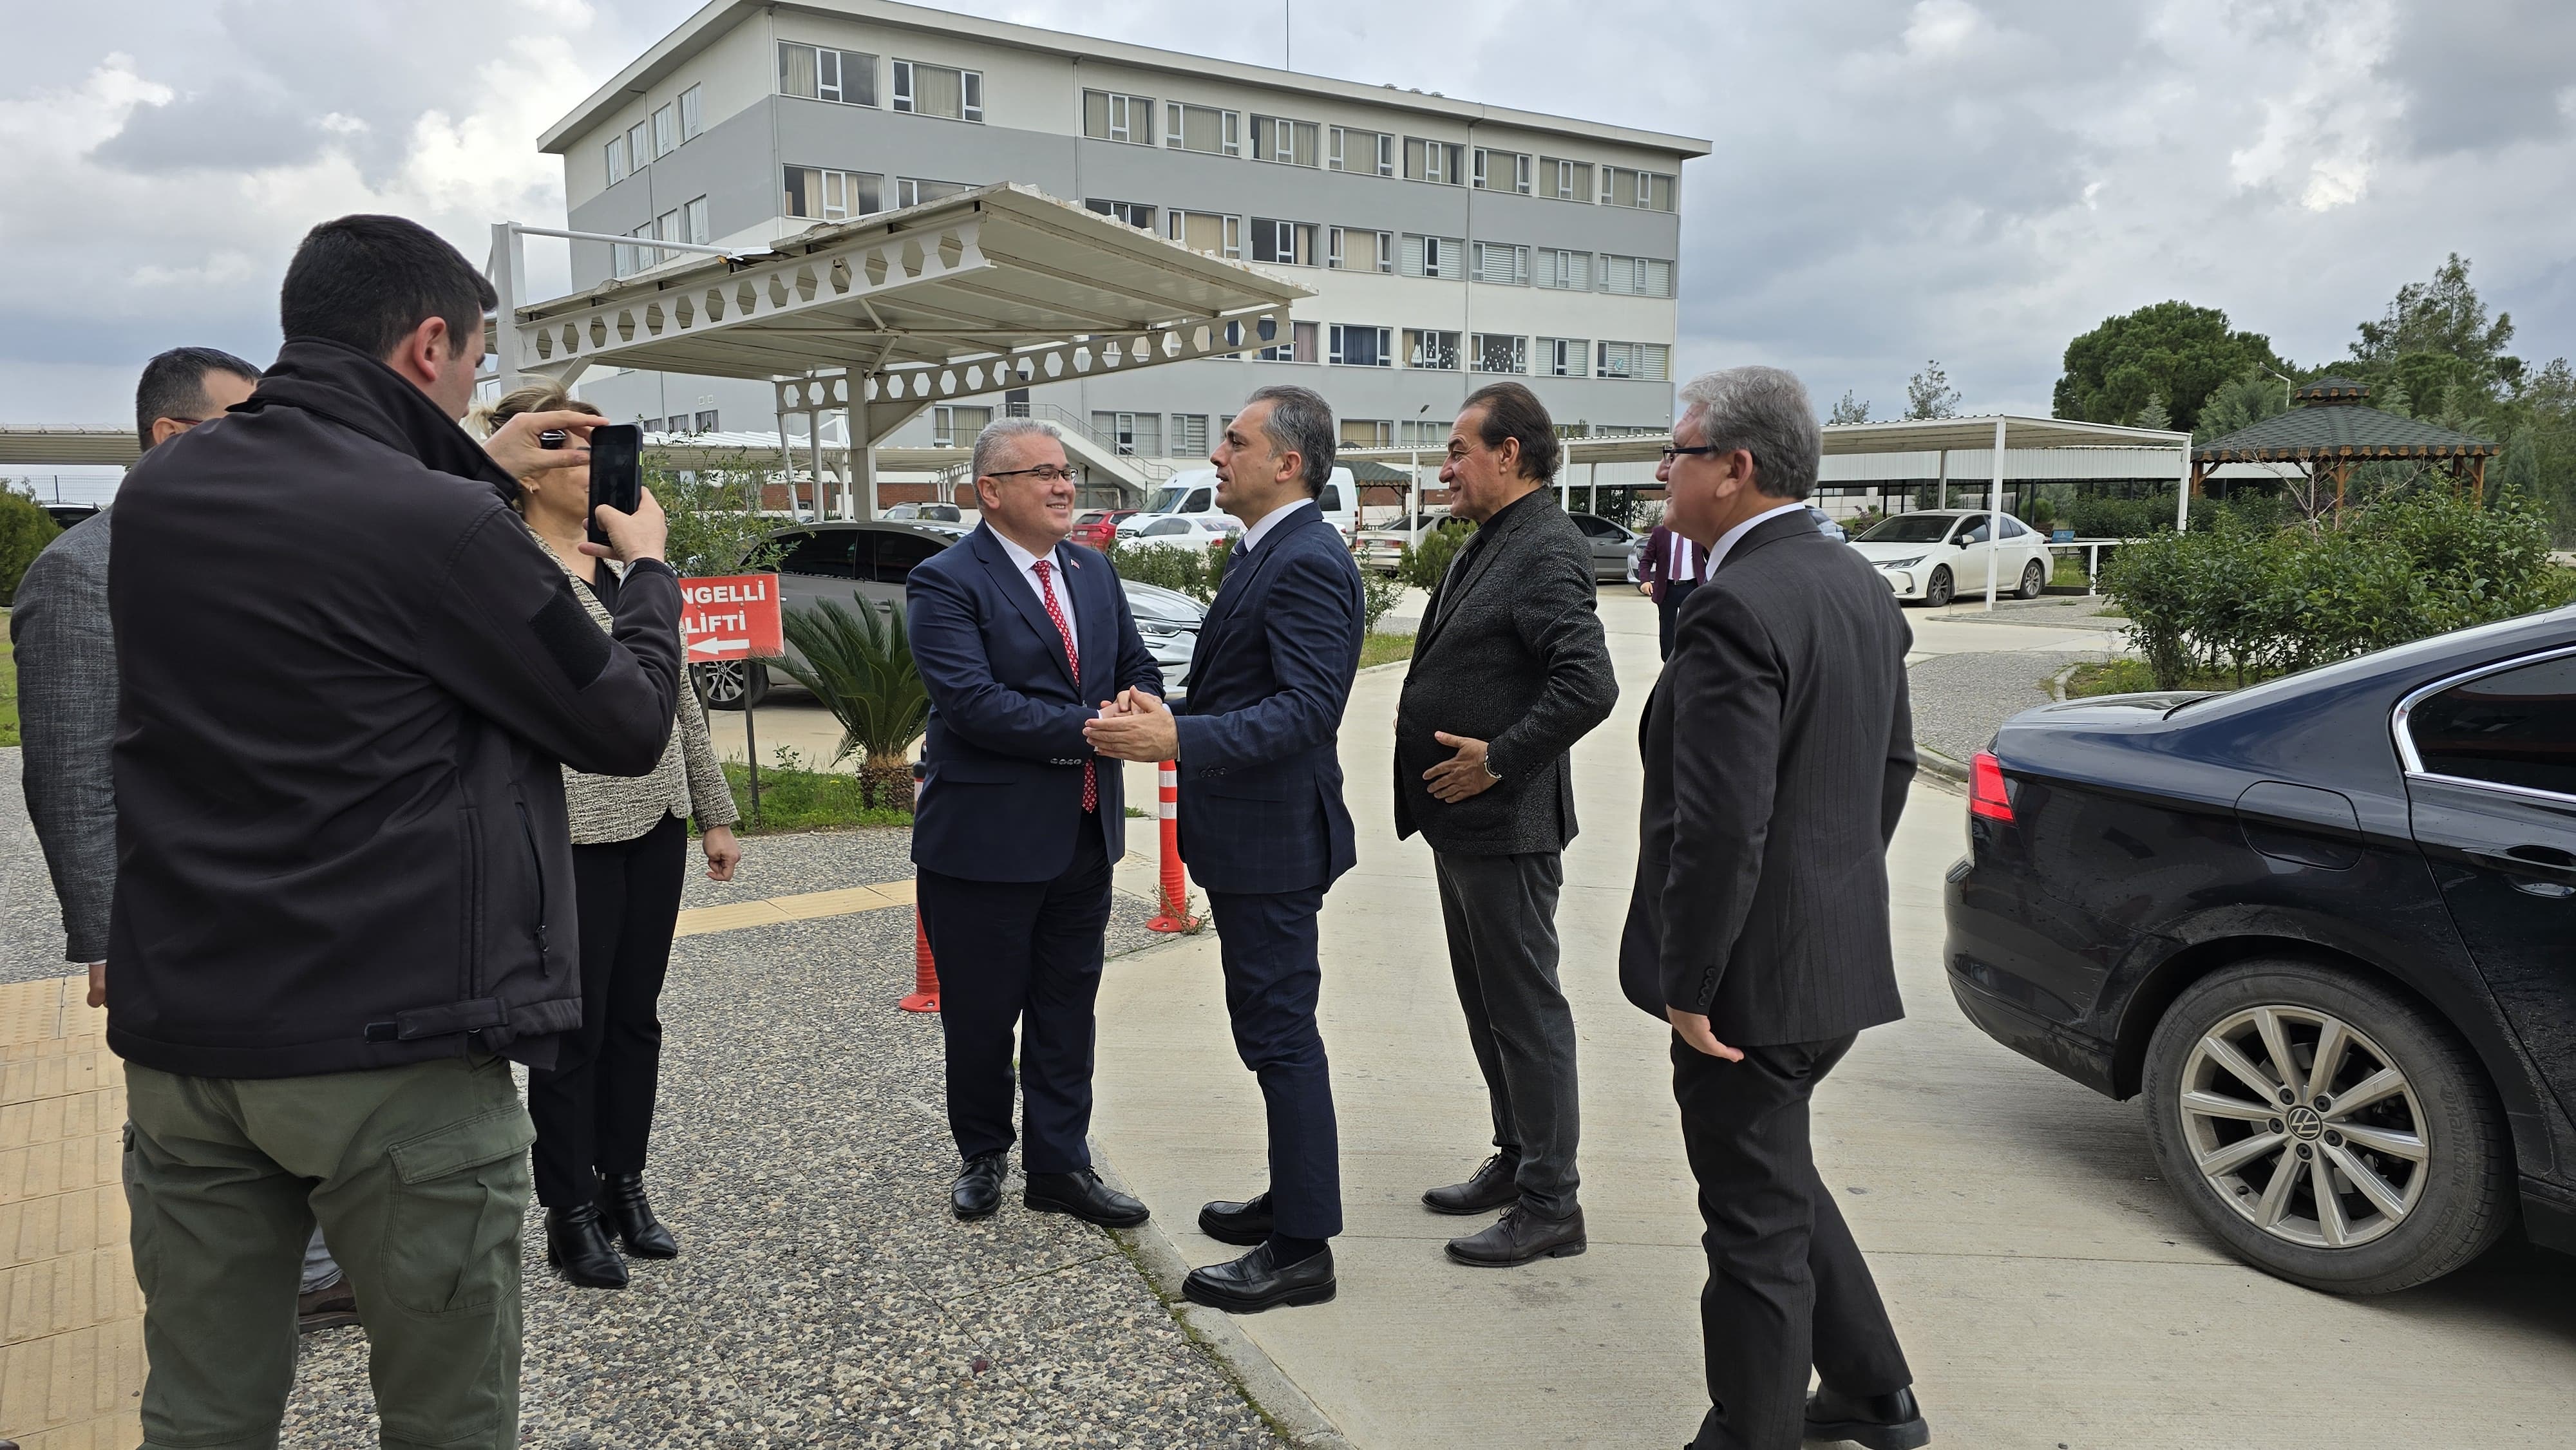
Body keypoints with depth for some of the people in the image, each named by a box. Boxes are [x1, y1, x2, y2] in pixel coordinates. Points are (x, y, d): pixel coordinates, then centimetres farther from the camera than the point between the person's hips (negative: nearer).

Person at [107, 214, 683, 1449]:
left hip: (179, 1039, 7)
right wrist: (648, 569, 11)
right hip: (394, 1053, -6)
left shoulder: (156, 493, 5)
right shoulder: (442, 528, -16)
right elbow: (629, 726, -5)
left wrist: (480, 477, 24)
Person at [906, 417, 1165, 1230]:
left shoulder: (1093, 573, 11)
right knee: (981, 1013, 10)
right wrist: (1093, 727, -25)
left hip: (1085, 832, 6)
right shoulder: (946, 583, -12)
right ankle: (983, 1156, 31)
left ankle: (1059, 1166, 25)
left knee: (1068, 1008, 13)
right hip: (987, 840, -6)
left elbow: (1138, 667, 15)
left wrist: (1136, 706, -10)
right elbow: (973, 703, -23)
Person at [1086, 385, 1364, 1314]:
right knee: (1275, 1027, 20)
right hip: (1248, 832, 11)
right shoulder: (1267, 553, 14)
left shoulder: (1307, 562, -19)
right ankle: (1294, 1197, 35)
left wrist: (1179, 738, -35)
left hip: (1274, 835, -11)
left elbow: (1309, 708, -28)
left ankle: (1301, 1249, 9)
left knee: (1281, 1033, -2)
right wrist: (1168, 723, 6)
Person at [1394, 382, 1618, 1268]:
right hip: (1462, 820, 10)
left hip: (1506, 826, -10)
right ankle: (1516, 1162, 33)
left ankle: (1550, 1204, 10)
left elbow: (1590, 685, -28)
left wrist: (1499, 759, -21)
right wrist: (1423, 714, 9)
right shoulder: (1492, 542, 13)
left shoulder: (1545, 549, -18)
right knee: (1487, 1004, 19)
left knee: (1525, 1010, -1)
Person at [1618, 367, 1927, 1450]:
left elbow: (1718, 828, -26)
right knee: (1777, 1178, 27)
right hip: (1841, 954, 10)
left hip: (1757, 971, -10)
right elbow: (1893, 764, 16)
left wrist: (1687, 986, -17)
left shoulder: (1735, 609, -23)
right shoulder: (1858, 586, 7)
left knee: (1757, 1226, 6)